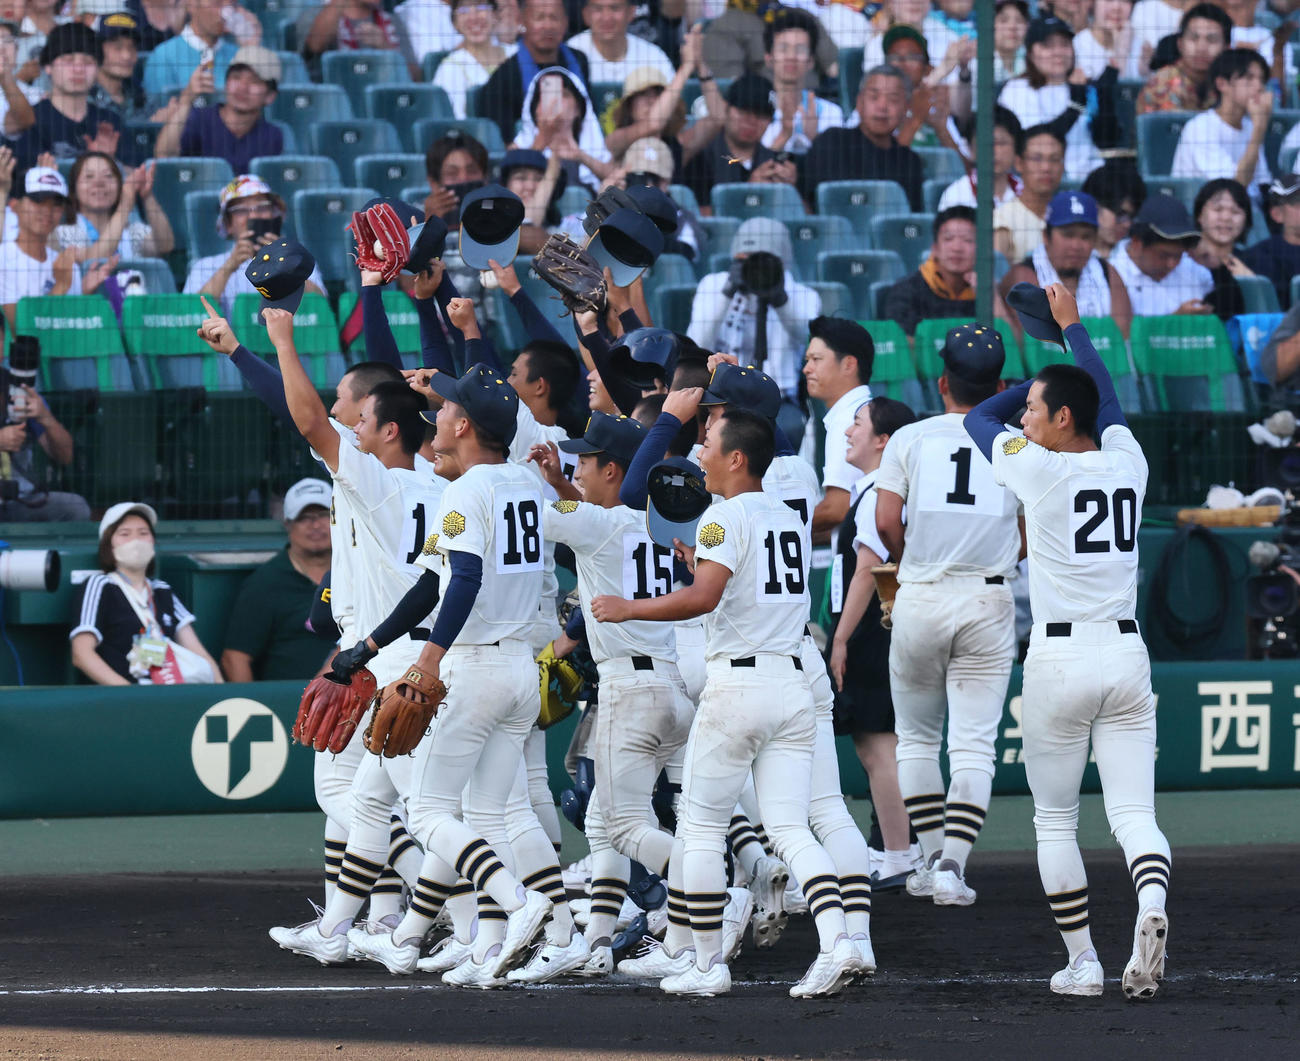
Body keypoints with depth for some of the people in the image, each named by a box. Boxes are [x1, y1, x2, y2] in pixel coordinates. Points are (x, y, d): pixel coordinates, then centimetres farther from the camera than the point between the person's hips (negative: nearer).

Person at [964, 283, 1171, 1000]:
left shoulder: (1038, 469, -9)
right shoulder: (1127, 462, 5)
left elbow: (979, 416, 9)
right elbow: (1107, 401, 27)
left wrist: (1055, 354, 17)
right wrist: (1072, 329, 41)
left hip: (1058, 658, -4)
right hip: (1127, 653, 4)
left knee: (1055, 820, 8)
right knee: (1133, 812, 0)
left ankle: (1082, 961, 7)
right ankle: (1152, 902, -30)